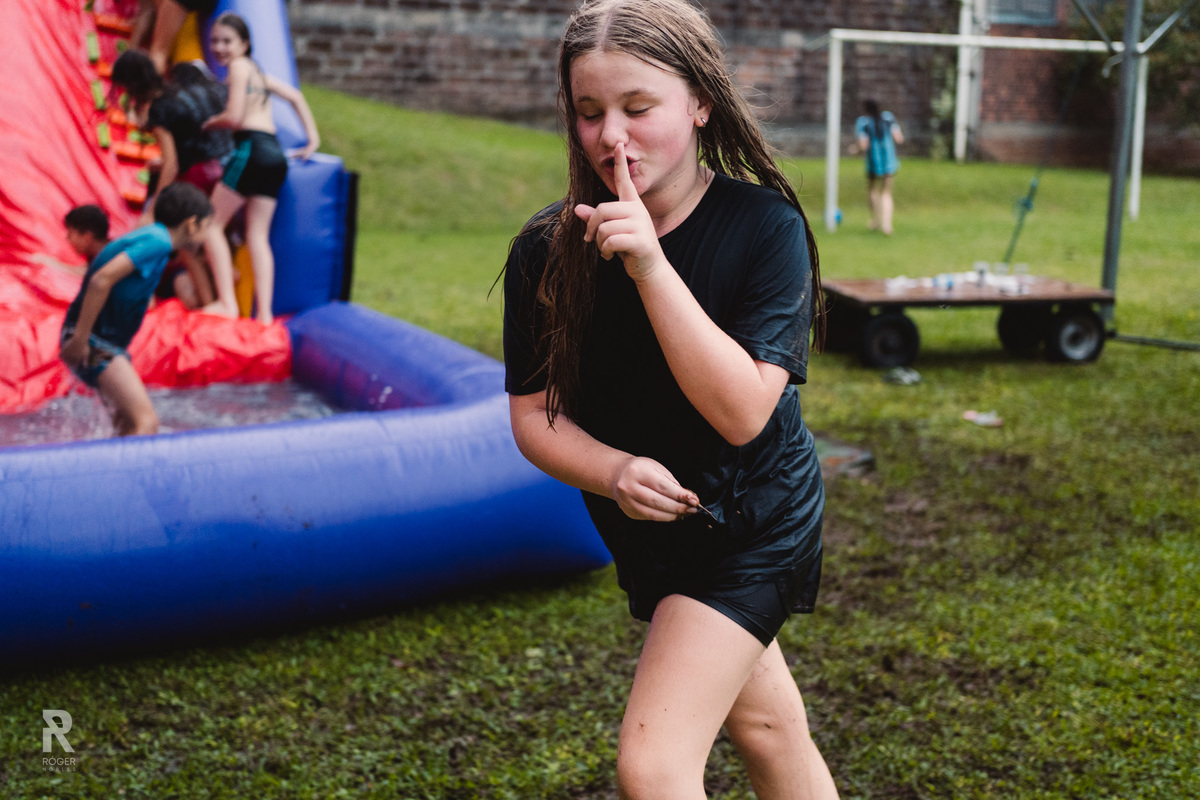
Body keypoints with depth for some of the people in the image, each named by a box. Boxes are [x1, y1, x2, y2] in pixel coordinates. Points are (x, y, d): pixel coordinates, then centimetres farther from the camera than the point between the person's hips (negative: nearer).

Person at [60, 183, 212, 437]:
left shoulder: (149, 236, 15)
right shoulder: (157, 242, -16)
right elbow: (102, 279, -27)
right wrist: (79, 339, -26)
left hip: (109, 340, 10)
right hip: (93, 340, -10)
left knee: (130, 420, 21)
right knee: (146, 422, -18)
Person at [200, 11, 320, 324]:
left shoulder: (238, 67, -2)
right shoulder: (257, 71, 24)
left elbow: (234, 117, -11)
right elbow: (295, 96, 28)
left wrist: (209, 123, 8)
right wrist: (312, 137, 27)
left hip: (252, 149, -8)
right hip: (276, 155, 8)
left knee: (212, 224, 0)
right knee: (258, 236, 5)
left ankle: (227, 302, -7)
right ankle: (264, 312, -4)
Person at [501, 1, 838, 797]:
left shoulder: (765, 226, -21)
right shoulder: (546, 251, -12)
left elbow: (741, 412, -30)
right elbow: (534, 412, -7)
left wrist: (650, 264, -37)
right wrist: (615, 473, -27)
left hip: (754, 519, -4)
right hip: (649, 525, 4)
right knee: (766, 725, 22)